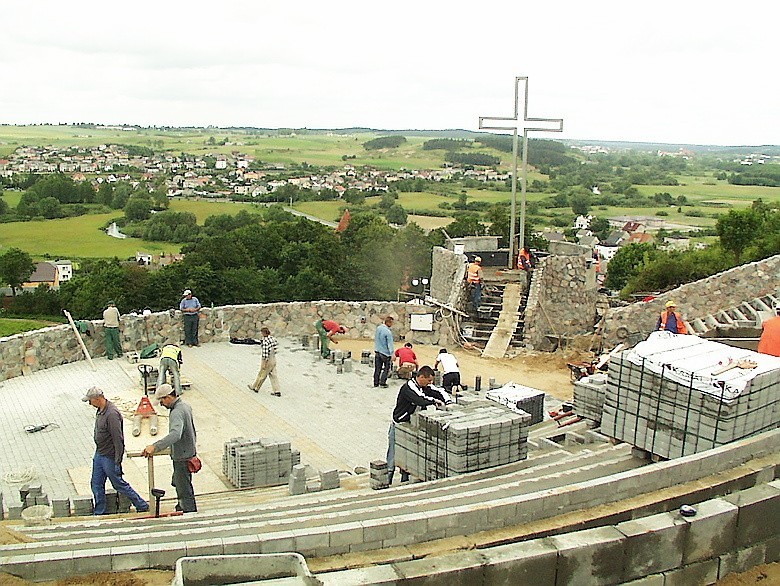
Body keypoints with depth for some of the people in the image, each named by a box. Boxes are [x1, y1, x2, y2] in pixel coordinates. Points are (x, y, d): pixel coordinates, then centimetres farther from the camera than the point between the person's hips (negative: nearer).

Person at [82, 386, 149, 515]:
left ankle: (143, 506, 17)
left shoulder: (112, 414, -26)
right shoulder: (100, 410, 4)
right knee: (96, 485, 13)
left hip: (110, 457, -9)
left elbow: (118, 439, -26)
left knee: (119, 484, 4)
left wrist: (117, 462, -24)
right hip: (99, 455, 9)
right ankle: (100, 513, 27)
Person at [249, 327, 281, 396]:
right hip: (273, 359, 8)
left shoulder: (265, 342, -24)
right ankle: (277, 391, 6)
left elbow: (265, 353, -24)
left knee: (262, 375, 11)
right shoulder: (272, 338, 3)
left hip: (267, 361, -8)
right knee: (273, 375, 9)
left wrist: (264, 364, -20)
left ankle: (255, 387, 32)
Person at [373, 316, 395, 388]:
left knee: (377, 369, 12)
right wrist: (392, 354, -17)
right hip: (385, 353, -7)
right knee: (386, 369, 8)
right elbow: (390, 344, -19)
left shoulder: (378, 328, 1)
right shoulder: (388, 332, -21)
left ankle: (376, 383, 17)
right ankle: (382, 382, 5)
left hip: (377, 352, 7)